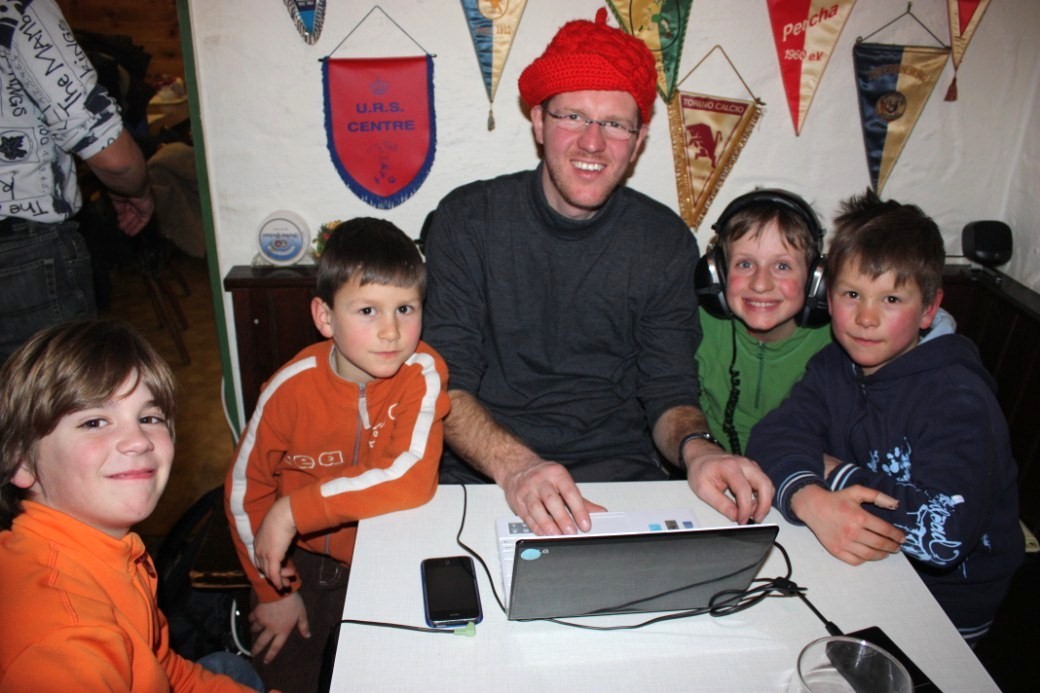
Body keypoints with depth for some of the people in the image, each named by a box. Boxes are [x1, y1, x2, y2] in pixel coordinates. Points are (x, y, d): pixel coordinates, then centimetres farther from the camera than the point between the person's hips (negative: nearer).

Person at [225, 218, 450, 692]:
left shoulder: (422, 375, -22)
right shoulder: (292, 388, -17)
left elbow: (411, 480, -34)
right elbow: (245, 490, -4)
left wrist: (294, 510, -30)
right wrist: (273, 590, -1)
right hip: (311, 562, 1)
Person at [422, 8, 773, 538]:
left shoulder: (666, 242, 2)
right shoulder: (467, 219, -3)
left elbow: (669, 392, 3)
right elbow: (444, 383, -9)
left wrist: (697, 449, -20)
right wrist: (514, 466, -28)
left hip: (619, 475, 2)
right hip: (480, 473, -1)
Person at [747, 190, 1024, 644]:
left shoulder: (957, 397, -21)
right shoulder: (834, 367, -1)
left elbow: (944, 533, -32)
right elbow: (772, 435, -15)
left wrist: (836, 472, -20)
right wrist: (811, 501, -36)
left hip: (944, 602, -5)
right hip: (854, 567, 6)